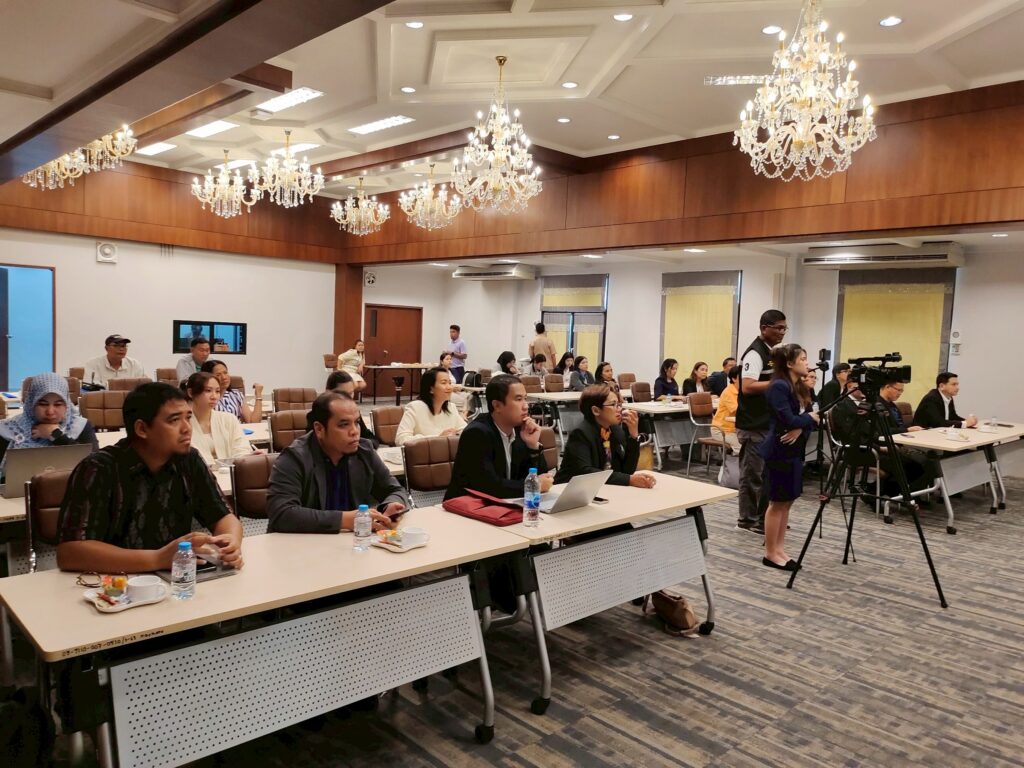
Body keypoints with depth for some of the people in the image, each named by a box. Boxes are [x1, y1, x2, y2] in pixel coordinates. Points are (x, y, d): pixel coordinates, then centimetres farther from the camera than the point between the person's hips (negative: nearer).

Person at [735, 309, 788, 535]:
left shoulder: (772, 352, 13)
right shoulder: (755, 353, -16)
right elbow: (747, 387, -27)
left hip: (769, 423, 10)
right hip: (754, 425, -10)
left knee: (767, 472, 15)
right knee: (752, 473, -1)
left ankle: (762, 518, 25)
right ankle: (748, 520, 9)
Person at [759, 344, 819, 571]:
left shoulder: (800, 387, 12)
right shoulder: (778, 386, -16)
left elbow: (810, 417, 7)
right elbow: (788, 420, -23)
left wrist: (801, 428, -14)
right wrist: (810, 419, -6)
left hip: (794, 450, 9)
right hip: (779, 451, -9)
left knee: (787, 502, 12)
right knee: (777, 503, -1)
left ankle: (779, 549, 21)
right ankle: (770, 553, 9)